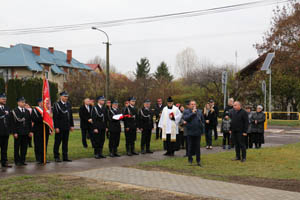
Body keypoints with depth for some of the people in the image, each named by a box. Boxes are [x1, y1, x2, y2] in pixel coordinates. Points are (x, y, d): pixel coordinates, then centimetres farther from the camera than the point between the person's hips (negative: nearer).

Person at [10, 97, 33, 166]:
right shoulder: (14, 111, -3)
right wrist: (14, 132, -13)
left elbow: (29, 122, 14)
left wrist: (30, 131, 8)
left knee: (24, 147, 6)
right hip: (18, 133, -4)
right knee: (17, 147, 2)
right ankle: (17, 161, 10)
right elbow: (13, 123, -7)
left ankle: (22, 160, 14)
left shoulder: (27, 111, 12)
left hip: (26, 133, 4)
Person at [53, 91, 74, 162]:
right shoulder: (56, 105, -7)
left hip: (67, 127, 6)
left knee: (65, 142, 9)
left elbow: (71, 115, 15)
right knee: (57, 142, 1)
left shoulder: (68, 104, 11)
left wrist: (72, 125, 10)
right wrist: (56, 127, -15)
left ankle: (65, 157, 15)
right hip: (59, 127, -5)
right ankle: (56, 157, 8)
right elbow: (55, 117, -10)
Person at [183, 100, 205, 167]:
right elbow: (185, 118, -15)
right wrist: (192, 113, -16)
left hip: (198, 132, 2)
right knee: (190, 146, 4)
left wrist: (202, 129, 5)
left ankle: (198, 161, 8)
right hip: (190, 132, -2)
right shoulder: (186, 112, 3)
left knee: (197, 147, 2)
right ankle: (190, 160, 15)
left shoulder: (199, 112, 13)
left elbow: (203, 120, 14)